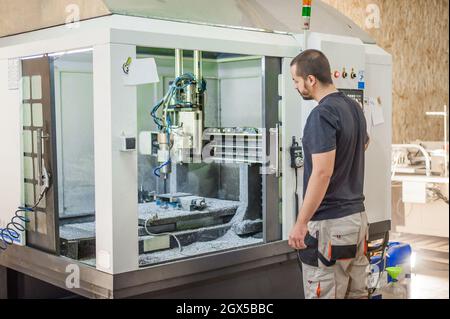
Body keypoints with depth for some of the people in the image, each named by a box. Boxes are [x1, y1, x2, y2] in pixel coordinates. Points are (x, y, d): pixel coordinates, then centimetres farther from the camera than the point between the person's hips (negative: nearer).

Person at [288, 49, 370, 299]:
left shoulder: (323, 114, -18)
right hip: (357, 216, 9)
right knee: (357, 293, 15)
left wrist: (301, 223, -20)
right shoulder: (354, 107, 10)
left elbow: (322, 173, -23)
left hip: (330, 223, -9)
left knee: (325, 294, 0)